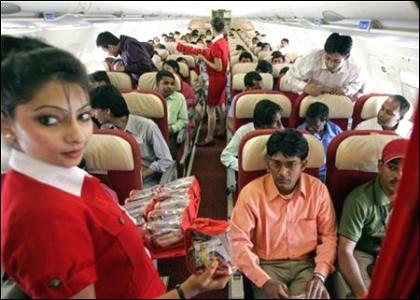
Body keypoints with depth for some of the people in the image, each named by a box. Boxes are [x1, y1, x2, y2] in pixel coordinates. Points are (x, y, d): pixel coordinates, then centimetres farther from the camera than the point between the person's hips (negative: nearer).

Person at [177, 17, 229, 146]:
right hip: (222, 78, 9)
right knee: (221, 105, 17)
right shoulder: (224, 42, 5)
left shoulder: (216, 45, -22)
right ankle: (222, 131, 29)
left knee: (210, 108, -5)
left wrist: (204, 59, -17)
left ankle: (209, 138, 0)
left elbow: (218, 68, -24)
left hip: (216, 79, -9)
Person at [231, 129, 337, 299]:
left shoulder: (318, 190, -5)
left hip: (307, 264, 2)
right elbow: (239, 242, -11)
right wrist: (265, 281, -20)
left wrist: (320, 275, -11)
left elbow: (328, 236, 3)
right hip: (268, 265, -2)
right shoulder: (251, 193, -12)